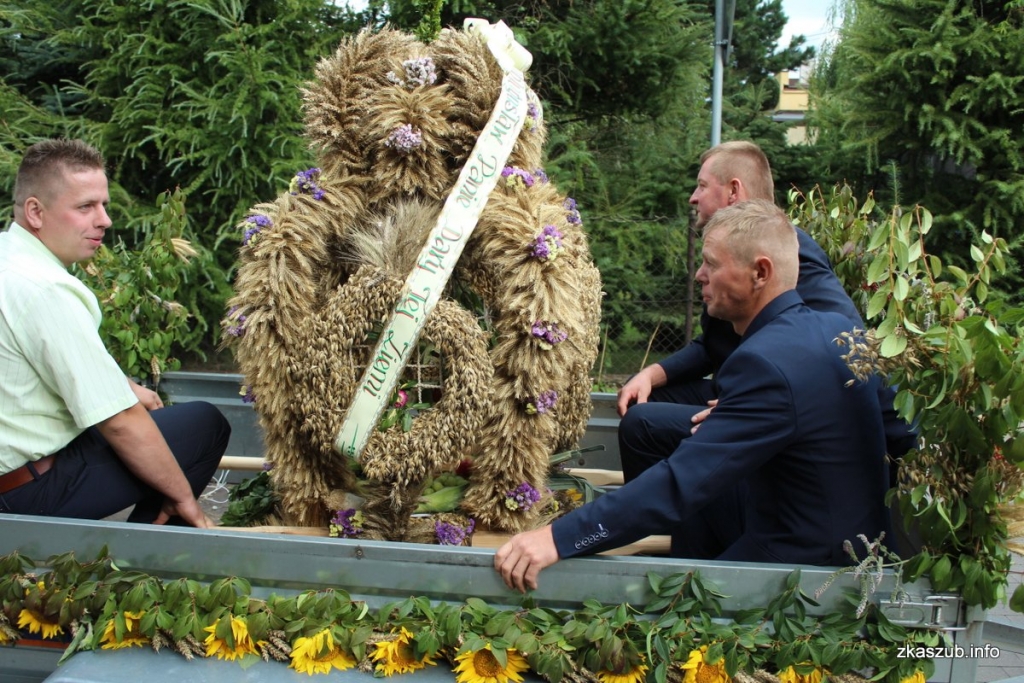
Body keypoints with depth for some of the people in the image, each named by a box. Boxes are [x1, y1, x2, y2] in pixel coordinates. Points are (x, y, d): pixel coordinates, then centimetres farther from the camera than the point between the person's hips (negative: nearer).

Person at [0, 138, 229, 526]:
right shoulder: (44, 292, -26)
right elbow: (119, 422, -24)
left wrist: (125, 386, 17)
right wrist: (184, 496, -14)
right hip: (32, 491, -10)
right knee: (205, 422, -9)